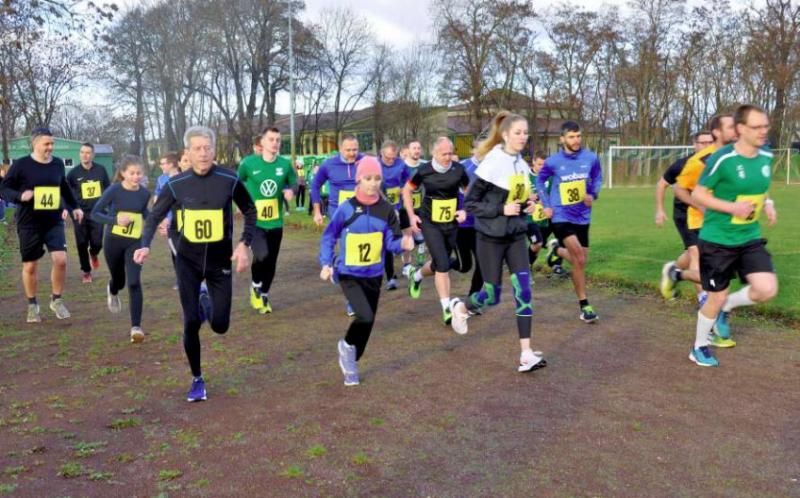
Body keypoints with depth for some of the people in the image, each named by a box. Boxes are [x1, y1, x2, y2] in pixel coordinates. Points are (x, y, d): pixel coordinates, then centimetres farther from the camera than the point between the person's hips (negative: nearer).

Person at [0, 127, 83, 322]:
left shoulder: (58, 163, 5)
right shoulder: (21, 165, -8)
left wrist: (75, 206, 21)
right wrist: (20, 196, -21)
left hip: (54, 222, 2)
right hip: (29, 224, -2)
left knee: (61, 260, -12)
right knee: (30, 266, 6)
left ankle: (57, 300, 9)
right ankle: (32, 305, 25)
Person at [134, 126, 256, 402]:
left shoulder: (229, 180, -9)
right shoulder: (176, 184, -7)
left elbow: (250, 211, 3)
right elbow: (155, 215, 4)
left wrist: (244, 244, -9)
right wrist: (145, 245, -13)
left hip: (220, 260, 0)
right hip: (188, 259, 0)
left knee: (220, 325, -2)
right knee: (191, 323, -3)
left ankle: (208, 306, 37)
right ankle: (197, 380, 18)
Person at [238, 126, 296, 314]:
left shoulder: (285, 164, -3)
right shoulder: (249, 163, -8)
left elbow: (293, 182, 11)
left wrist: (291, 191, -10)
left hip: (275, 222, 3)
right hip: (254, 221, -3)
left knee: (271, 262, 10)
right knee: (261, 255, -24)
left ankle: (264, 296, 34)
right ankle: (255, 286, 7)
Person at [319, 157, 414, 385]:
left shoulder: (386, 210, -3)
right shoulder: (346, 209, -11)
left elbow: (392, 242, -4)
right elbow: (328, 237, -2)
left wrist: (403, 243, -26)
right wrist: (326, 264, -12)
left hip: (374, 275, 4)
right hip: (349, 274, -4)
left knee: (368, 322, 11)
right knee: (365, 315, -21)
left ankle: (351, 364, 33)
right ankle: (346, 346, 11)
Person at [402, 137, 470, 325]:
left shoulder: (458, 170, -6)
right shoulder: (424, 171, -10)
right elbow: (407, 191, 5)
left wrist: (465, 211, -5)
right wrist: (411, 215, -2)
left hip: (451, 224, 3)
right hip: (430, 224, -3)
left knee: (439, 264, 14)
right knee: (443, 265, -14)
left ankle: (416, 276, 47)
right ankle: (447, 308, -5)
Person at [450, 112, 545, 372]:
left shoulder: (522, 165, 6)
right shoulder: (491, 165, -15)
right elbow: (470, 203, -14)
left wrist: (529, 205, -1)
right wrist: (502, 210, -22)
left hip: (517, 236, 6)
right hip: (491, 238, -5)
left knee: (524, 290, -6)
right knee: (492, 296, 3)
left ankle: (526, 354, -3)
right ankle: (460, 307, 37)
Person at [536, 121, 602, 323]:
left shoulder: (591, 158, -4)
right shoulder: (553, 161, -8)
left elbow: (597, 178, 13)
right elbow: (540, 181, 9)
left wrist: (593, 195, -6)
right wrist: (546, 205, 2)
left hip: (582, 216, 4)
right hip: (561, 216, -4)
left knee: (581, 260, 12)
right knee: (579, 260, -16)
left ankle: (557, 248, 44)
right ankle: (584, 305, -3)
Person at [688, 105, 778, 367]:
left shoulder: (766, 156, 2)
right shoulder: (722, 159, -18)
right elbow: (698, 194, -13)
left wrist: (768, 203, -2)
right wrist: (732, 207, -24)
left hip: (750, 238, 6)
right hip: (717, 240, -5)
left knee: (767, 289, -11)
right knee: (717, 297, 3)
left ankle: (726, 308, 20)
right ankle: (699, 348, 27)